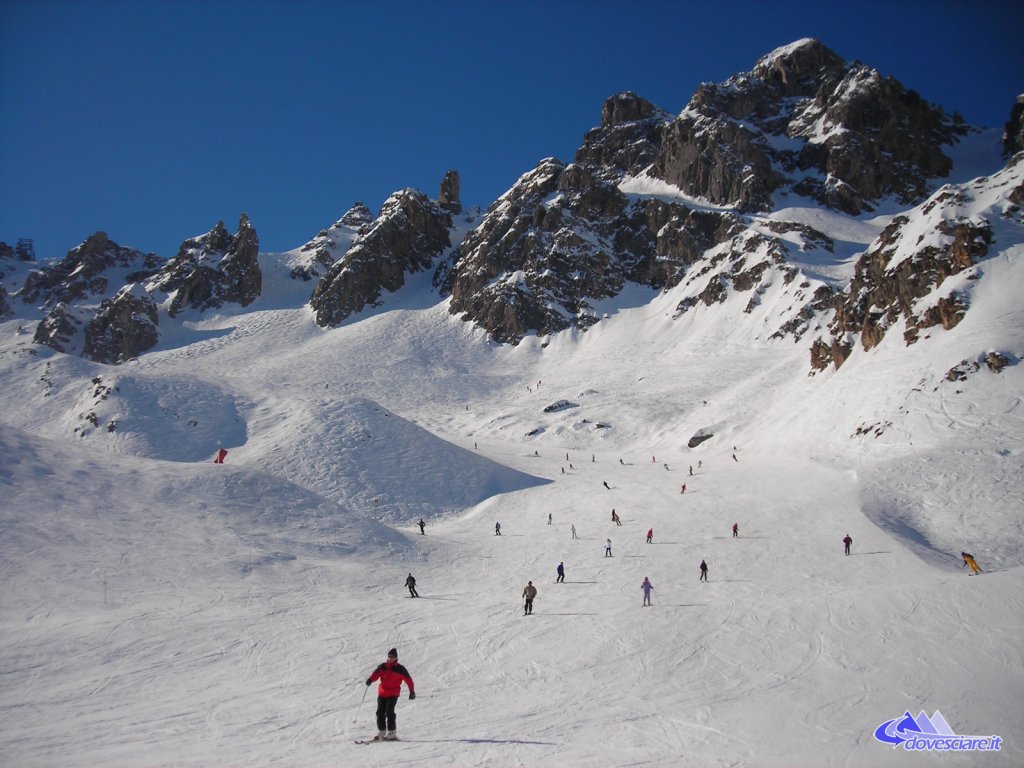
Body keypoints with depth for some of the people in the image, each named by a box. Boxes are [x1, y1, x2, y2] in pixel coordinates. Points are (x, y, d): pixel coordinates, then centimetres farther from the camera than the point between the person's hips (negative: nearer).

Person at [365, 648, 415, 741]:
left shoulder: (400, 669, -4)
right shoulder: (382, 667, 6)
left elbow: (408, 679, -1)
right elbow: (375, 674, -3)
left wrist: (412, 692, -4)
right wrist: (370, 680, -25)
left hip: (393, 694, -4)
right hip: (382, 693, 4)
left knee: (389, 712, -15)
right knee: (380, 712, 2)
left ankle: (392, 732, -7)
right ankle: (381, 732, 16)